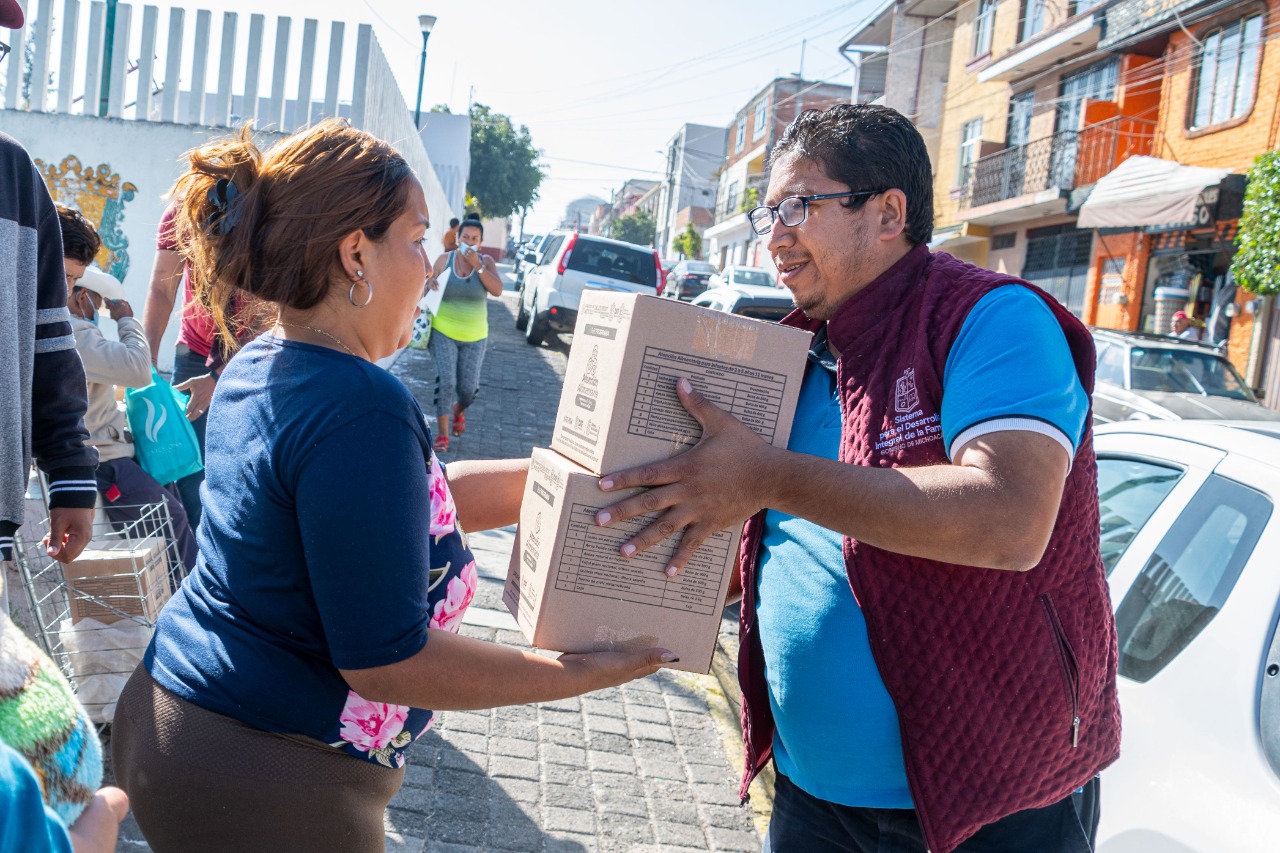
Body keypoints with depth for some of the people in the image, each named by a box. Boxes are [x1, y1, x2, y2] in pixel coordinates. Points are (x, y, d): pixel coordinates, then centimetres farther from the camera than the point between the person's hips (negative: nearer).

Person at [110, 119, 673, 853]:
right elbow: (385, 660, -26)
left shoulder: (256, 369, 3)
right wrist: (584, 673, -18)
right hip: (265, 791, -9)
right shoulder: (361, 409, -27)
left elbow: (422, 497, 8)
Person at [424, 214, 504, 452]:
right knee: (446, 381, -14)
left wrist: (478, 266, -22)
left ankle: (459, 410, 42)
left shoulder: (486, 261, -3)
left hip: (474, 336, 1)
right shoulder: (445, 259, -3)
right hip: (444, 332, -1)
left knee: (469, 387, 6)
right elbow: (428, 285, 7)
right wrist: (430, 283, -16)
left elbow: (497, 290, -16)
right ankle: (442, 434, -4)